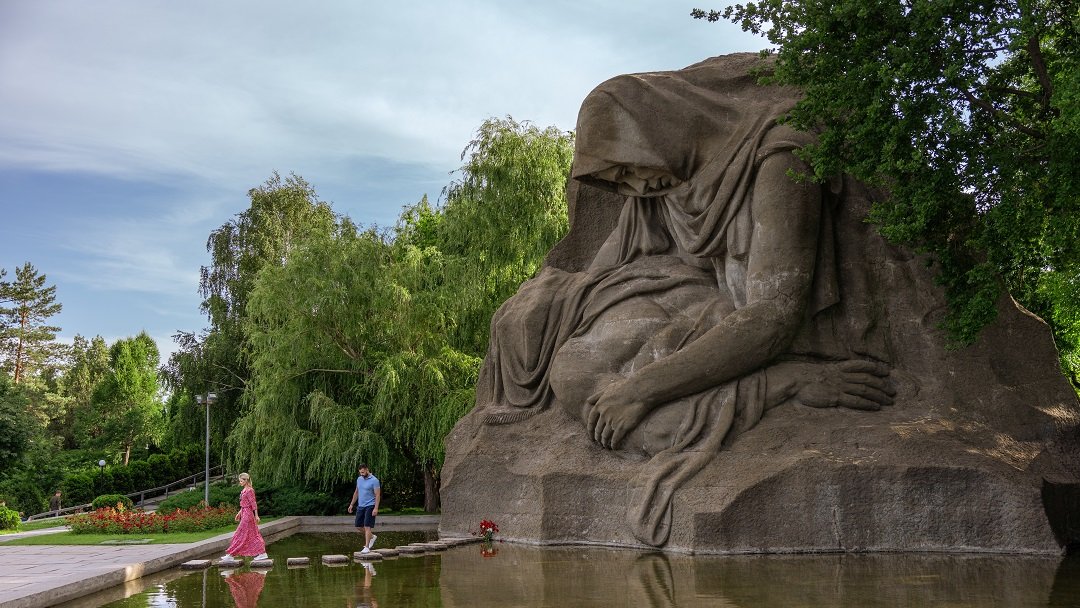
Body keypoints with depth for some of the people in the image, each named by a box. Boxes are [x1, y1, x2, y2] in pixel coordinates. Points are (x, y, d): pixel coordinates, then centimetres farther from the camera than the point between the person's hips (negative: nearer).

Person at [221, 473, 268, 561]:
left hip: (247, 514, -10)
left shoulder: (249, 490, -15)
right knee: (252, 535, 10)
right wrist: (239, 513, 22)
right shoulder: (244, 490, 12)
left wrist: (256, 516, -16)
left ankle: (231, 555, -1)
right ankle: (262, 553, 11)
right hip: (244, 513, 10)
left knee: (241, 534, -5)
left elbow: (253, 504, -16)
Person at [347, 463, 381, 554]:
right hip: (360, 506, 7)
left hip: (370, 506, -7)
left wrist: (376, 508, -22)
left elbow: (378, 495, -15)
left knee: (367, 526, -10)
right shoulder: (359, 479, 10)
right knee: (359, 526, 9)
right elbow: (356, 492, 20)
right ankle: (372, 536, 30)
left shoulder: (374, 480, -12)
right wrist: (351, 504, 18)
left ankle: (366, 547, -6)